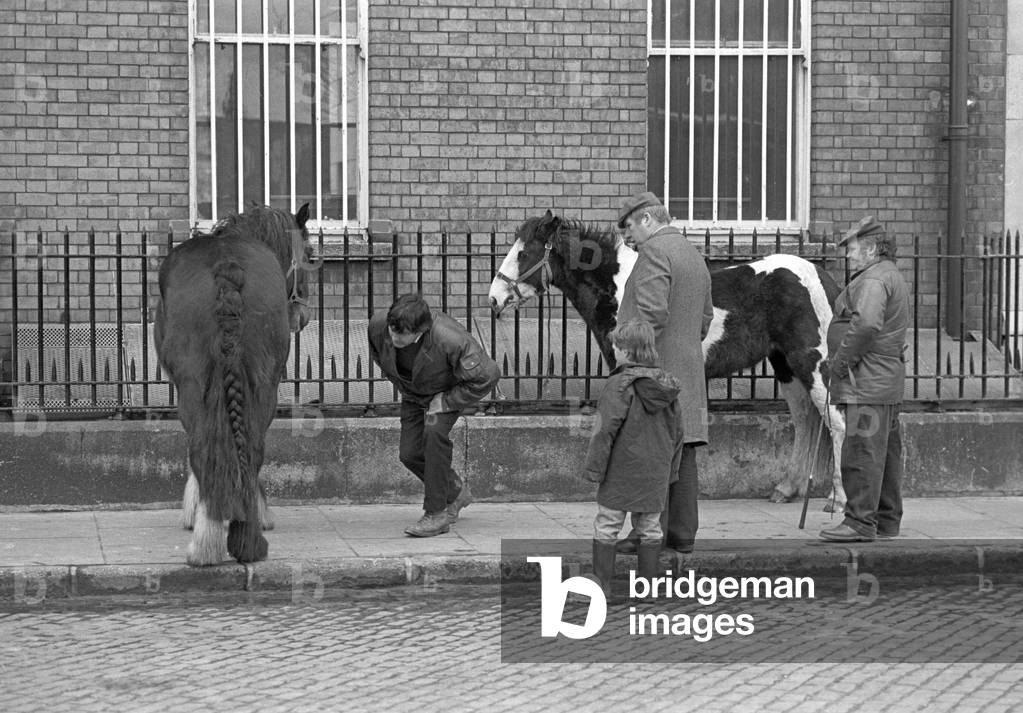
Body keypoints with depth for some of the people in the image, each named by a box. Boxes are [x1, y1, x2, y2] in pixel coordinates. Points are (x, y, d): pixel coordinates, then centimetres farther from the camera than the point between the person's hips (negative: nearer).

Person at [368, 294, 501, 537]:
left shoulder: (451, 341, -41)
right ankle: (456, 493, 25)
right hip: (413, 395, 5)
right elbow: (377, 352, 0)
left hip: (449, 391, -5)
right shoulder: (378, 324, -27)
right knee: (409, 453, -3)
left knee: (434, 431, -30)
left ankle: (437, 513, -19)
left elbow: (486, 376, -30)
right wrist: (402, 386, 2)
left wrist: (446, 401, -27)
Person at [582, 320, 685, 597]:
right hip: (656, 476, 6)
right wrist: (671, 468, 22)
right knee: (650, 529, 13)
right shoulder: (668, 386, 5)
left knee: (606, 527, 4)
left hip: (621, 473, -6)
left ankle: (602, 584, 7)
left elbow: (605, 430, -16)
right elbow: (676, 431, 12)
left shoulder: (619, 385, -16)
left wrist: (594, 467, -8)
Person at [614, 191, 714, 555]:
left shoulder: (654, 252, -11)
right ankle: (683, 532, 13)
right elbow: (705, 318, 23)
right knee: (682, 454, 10)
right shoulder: (695, 257, 20)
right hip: (688, 369, 9)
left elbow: (652, 312, -22)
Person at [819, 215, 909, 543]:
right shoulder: (892, 276, 23)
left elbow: (866, 324, -28)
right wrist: (840, 361, 18)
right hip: (886, 380, 11)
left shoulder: (874, 279, -12)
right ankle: (887, 519, 17)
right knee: (885, 451, 12)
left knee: (862, 451, -11)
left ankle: (860, 521, -13)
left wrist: (841, 361, -18)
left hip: (867, 381, -11)